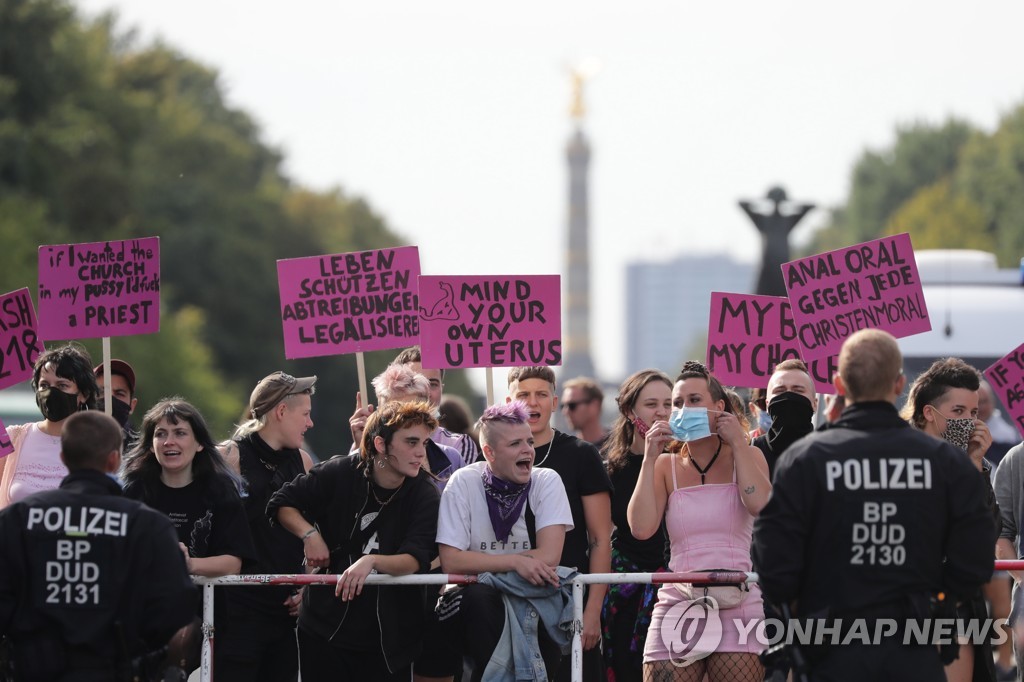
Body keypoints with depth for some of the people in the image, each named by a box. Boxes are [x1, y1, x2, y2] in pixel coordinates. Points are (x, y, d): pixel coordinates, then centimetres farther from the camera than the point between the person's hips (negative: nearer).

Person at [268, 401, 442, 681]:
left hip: (389, 635, 0)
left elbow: (416, 560, -20)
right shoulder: (340, 474, -6)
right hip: (325, 629, 1)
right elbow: (282, 504, 6)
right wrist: (310, 534, -12)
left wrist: (372, 561, -38)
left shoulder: (426, 495, -8)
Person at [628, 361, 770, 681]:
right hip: (677, 605, 1)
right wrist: (650, 458, -1)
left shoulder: (746, 457, 10)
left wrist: (737, 443, -3)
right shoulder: (666, 466, 12)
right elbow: (641, 528, -3)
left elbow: (761, 505, -12)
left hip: (737, 606, -1)